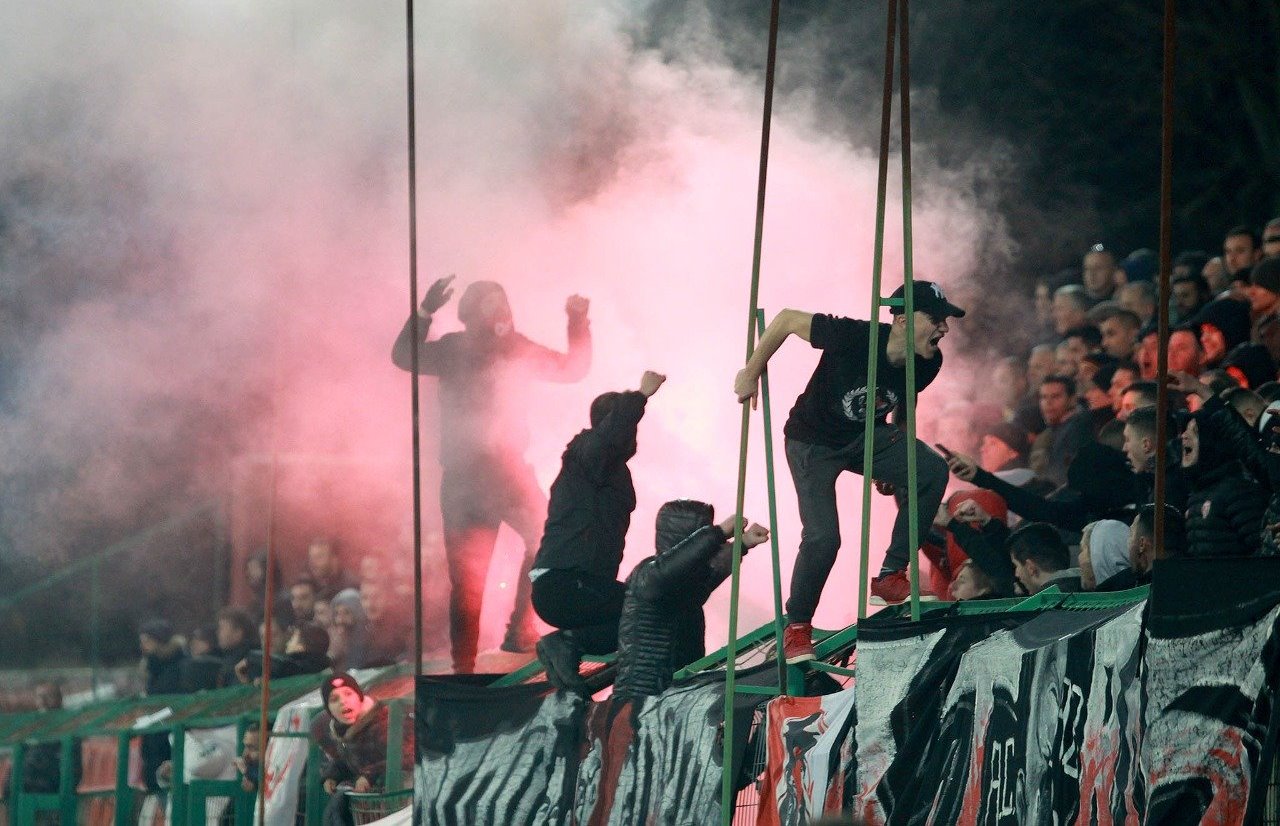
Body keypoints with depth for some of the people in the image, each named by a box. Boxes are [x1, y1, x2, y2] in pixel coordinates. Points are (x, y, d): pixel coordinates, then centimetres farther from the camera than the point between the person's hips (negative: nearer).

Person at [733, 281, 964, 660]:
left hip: (867, 436, 5)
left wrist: (891, 464, 12)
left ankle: (890, 578, -10)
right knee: (823, 537, -19)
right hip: (813, 442, -5)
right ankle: (797, 626, 5)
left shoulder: (927, 364, -15)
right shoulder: (854, 337, -32)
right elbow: (788, 319, -19)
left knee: (932, 471, -19)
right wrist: (752, 373, -11)